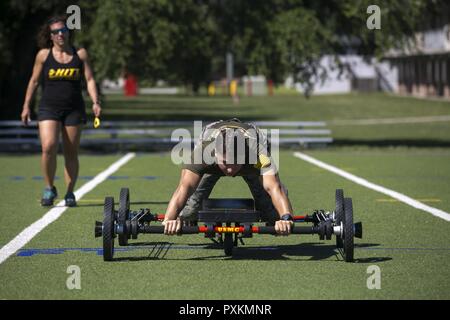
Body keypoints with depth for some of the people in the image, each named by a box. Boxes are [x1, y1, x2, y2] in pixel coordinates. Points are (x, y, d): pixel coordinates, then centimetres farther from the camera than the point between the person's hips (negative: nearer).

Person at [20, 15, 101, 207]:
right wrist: (26, 106, 6)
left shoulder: (80, 54, 4)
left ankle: (70, 193, 14)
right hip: (49, 108, -1)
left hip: (74, 109, 1)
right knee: (48, 147, -18)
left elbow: (89, 80, 3)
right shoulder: (44, 55, 2)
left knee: (71, 153, 3)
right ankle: (49, 188, 0)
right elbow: (34, 81, 9)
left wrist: (95, 102, -11)